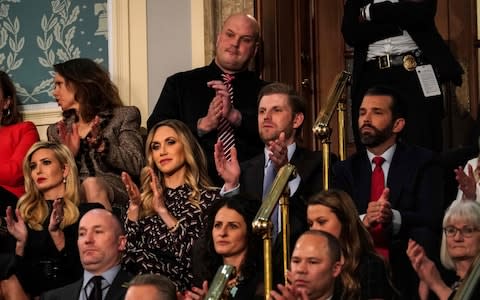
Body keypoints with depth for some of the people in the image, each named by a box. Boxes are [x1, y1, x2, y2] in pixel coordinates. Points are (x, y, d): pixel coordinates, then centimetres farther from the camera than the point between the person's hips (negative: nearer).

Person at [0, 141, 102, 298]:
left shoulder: (88, 211, 2)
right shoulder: (25, 214, 14)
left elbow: (80, 267, -5)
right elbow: (19, 270, 12)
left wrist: (57, 233, -16)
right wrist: (21, 242, -5)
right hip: (30, 286, 4)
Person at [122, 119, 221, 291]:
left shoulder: (208, 198, 7)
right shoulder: (145, 197, 18)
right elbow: (127, 250, 8)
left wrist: (163, 211, -10)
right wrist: (134, 207, -3)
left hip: (179, 280, -3)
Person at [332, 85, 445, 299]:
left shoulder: (423, 163, 7)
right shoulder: (345, 170, 14)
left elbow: (432, 218, -6)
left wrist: (394, 218, -27)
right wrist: (364, 220, -22)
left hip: (407, 275, -1)